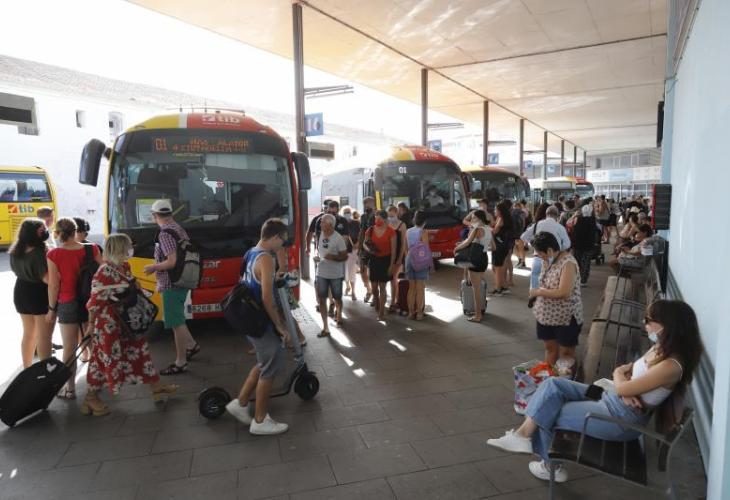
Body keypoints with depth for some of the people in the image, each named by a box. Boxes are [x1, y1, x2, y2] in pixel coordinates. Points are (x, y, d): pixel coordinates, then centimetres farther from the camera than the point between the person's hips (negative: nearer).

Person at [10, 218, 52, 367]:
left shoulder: (15, 251, 2)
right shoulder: (40, 252, -23)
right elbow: (47, 278, -29)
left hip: (21, 293, 8)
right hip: (40, 295, -8)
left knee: (28, 334, 20)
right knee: (44, 337, 3)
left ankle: (27, 369, 31)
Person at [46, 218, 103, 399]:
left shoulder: (54, 255, -12)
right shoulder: (92, 249, -5)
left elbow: (54, 284, -9)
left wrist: (52, 309, 2)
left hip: (68, 304, -3)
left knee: (69, 347, 7)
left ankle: (70, 388, 14)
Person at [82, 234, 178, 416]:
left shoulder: (125, 267, 5)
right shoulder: (105, 271, -21)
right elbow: (95, 300, -19)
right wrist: (91, 324, -14)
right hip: (108, 324, -9)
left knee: (139, 350, 15)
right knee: (105, 359, 3)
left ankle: (155, 385, 27)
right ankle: (91, 398, 21)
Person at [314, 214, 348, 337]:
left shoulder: (338, 238, -16)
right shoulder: (320, 235, 0)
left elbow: (344, 257, -13)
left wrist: (333, 257, -29)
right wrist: (316, 256, -4)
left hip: (336, 274, -4)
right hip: (321, 273, 4)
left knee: (337, 298, 16)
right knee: (322, 300, 0)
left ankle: (338, 315, 46)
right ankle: (325, 327, 5)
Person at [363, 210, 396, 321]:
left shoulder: (391, 231, -9)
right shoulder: (370, 230, 1)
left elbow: (393, 249, -7)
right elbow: (365, 243, 10)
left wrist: (392, 264, -10)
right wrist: (369, 249, -13)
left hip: (386, 260, -3)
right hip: (374, 260, 3)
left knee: (382, 287, -1)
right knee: (374, 287, 8)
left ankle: (381, 312, 10)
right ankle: (377, 306, 38)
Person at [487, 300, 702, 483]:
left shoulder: (670, 365, -27)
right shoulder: (661, 348, 4)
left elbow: (622, 388, -24)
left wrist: (619, 375, -1)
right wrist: (625, 387, -11)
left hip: (622, 417, -9)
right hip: (610, 399, 9)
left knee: (547, 413, -6)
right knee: (553, 385, -3)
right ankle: (523, 435, -2)